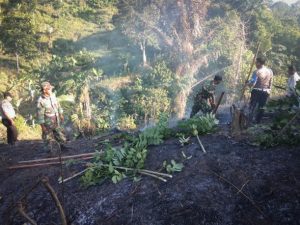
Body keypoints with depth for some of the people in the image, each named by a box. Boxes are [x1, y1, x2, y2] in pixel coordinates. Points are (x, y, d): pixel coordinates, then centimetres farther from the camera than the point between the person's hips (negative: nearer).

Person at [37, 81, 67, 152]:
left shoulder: (53, 96, -4)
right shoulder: (41, 100, -21)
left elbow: (58, 105, 11)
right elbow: (40, 114, -18)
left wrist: (61, 114, 16)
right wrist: (42, 125, -16)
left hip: (56, 120, 6)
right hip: (48, 122, -6)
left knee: (59, 133, 19)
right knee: (47, 137, 8)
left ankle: (62, 146, 36)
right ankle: (48, 149, 23)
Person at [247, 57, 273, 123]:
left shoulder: (257, 72, -16)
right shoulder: (270, 71, 2)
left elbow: (252, 83, -19)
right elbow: (271, 83, 9)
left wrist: (248, 83, 1)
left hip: (257, 91, -5)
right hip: (266, 92, 5)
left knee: (252, 107, 7)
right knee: (261, 107, 15)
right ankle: (257, 121, 21)